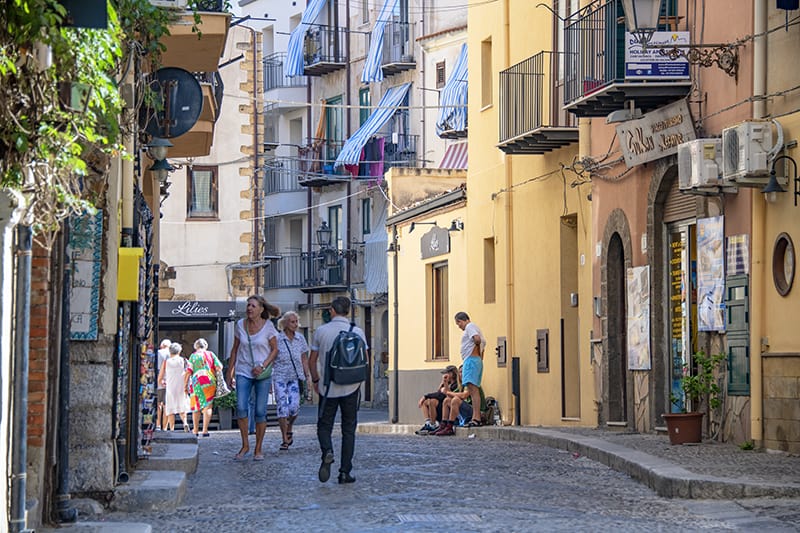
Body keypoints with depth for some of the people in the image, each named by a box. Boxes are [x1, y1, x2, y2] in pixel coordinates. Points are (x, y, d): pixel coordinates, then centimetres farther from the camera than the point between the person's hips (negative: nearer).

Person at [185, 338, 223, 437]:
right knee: (207, 406, -2)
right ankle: (205, 430, -12)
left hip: (196, 382, 1)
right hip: (209, 382, -1)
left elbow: (188, 372, 1)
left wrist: (186, 384, 5)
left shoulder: (193, 356, 8)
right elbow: (219, 366, 3)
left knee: (196, 407, 12)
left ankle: (195, 430, 17)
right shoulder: (210, 354, 9)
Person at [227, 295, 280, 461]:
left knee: (260, 411, -2)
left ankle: (258, 449, 10)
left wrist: (263, 366, -13)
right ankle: (245, 445, 0)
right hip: (243, 372, 2)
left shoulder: (268, 326, -4)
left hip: (262, 374, -2)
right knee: (241, 407, -14)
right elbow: (235, 349, 12)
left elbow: (275, 349, 1)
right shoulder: (240, 325, 3)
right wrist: (230, 371, 12)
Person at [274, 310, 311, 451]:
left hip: (295, 377, 2)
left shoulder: (300, 339, 5)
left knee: (294, 406, -10)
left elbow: (304, 359, 13)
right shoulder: (277, 339, -5)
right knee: (282, 408, -8)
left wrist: (307, 376, 8)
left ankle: (289, 429, 19)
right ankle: (285, 439, -1)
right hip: (280, 377, -2)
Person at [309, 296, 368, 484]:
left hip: (328, 387, 0)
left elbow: (312, 360, 3)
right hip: (351, 387, 0)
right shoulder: (357, 332, -3)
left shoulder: (321, 331, -2)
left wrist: (315, 380, 17)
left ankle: (327, 452, -19)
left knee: (324, 426, 12)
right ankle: (345, 472, 6)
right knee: (348, 430, 9)